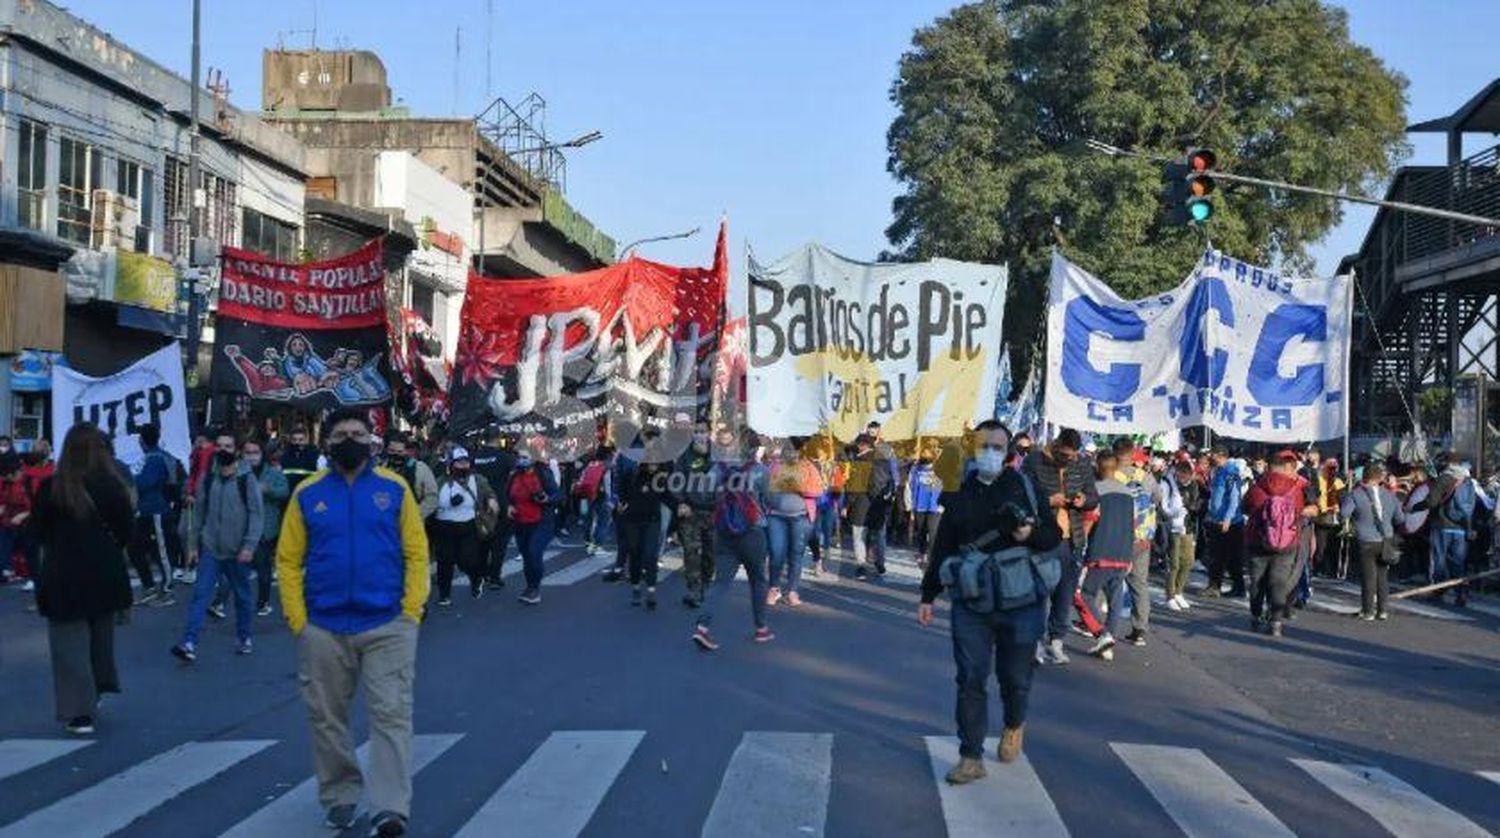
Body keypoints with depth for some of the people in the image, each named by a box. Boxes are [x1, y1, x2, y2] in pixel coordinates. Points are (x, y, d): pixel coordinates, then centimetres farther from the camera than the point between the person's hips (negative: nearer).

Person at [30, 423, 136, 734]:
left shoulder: (50, 488, -13)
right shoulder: (113, 486, -11)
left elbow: (38, 530, 1)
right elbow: (127, 532, -2)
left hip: (63, 577, -2)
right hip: (106, 576, 2)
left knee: (70, 644, 5)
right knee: (101, 636, 21)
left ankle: (79, 712, 1)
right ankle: (94, 694, 35)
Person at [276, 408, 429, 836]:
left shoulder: (395, 488, 1)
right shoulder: (307, 493, 3)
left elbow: (416, 553, -1)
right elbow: (288, 559, 3)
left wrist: (410, 612, -9)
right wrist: (298, 620, -5)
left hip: (387, 626, -2)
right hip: (324, 629, 2)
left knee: (391, 715, -4)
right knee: (327, 718, 11)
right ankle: (339, 796, 27)